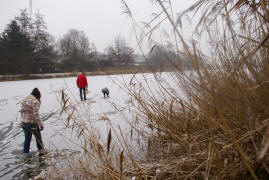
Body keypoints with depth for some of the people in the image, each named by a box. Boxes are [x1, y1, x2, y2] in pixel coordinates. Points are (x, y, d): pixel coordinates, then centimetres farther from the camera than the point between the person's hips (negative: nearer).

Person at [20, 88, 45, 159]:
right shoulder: (35, 102, -18)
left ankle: (26, 154, 21)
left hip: (24, 123, 6)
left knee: (27, 138, 17)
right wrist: (41, 124, -19)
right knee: (38, 136, 15)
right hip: (32, 123, -6)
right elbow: (36, 115, -24)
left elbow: (22, 112, 12)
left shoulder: (24, 100, 7)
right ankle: (41, 151, 28)